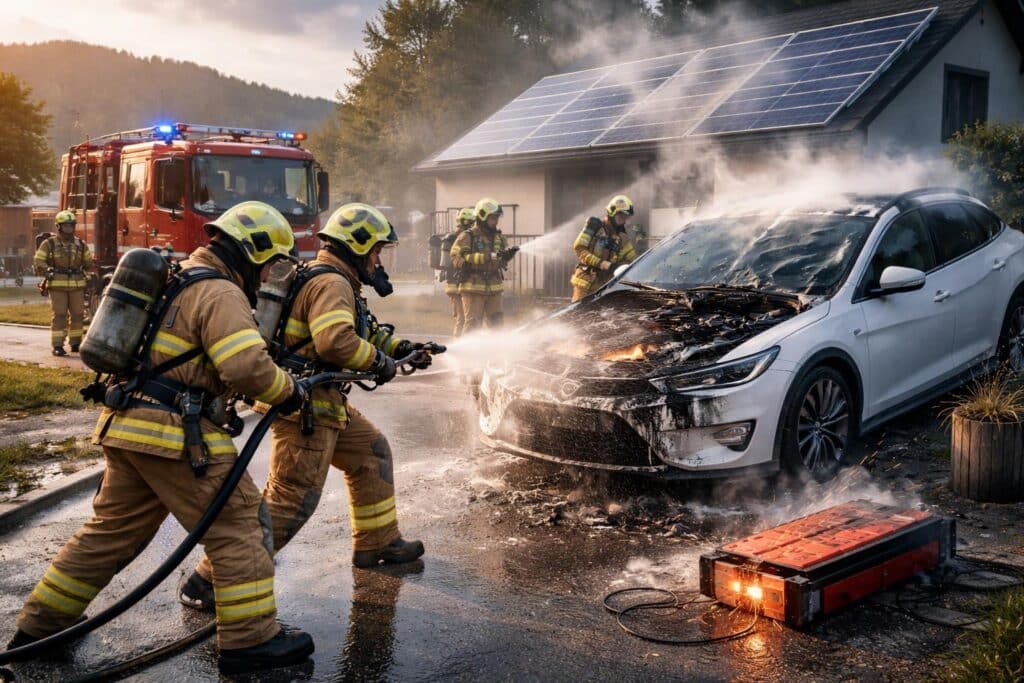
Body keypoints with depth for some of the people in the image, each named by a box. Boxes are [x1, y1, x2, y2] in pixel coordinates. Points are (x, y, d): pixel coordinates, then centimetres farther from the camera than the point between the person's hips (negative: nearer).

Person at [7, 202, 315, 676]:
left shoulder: (180, 280, 19)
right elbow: (248, 367, -23)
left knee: (111, 529, 20)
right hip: (174, 431, -9)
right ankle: (250, 640, 4)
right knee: (240, 525, 0)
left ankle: (39, 627, 29)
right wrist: (289, 392, -6)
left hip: (127, 424, 10)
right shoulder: (220, 293, -12)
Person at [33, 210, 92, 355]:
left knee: (78, 314, 4)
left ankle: (75, 344, 16)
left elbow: (88, 262, 16)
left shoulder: (80, 244, 12)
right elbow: (38, 261, 0)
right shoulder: (49, 243, 3)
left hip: (77, 285, 4)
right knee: (60, 315, -6)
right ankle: (57, 346, -4)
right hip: (58, 285, -4)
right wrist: (48, 272, -17)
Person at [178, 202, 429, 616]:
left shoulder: (334, 282, 18)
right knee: (293, 497, -11)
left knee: (372, 453, 21)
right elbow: (336, 340, -30)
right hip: (304, 405, -11)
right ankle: (209, 582, -7)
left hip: (324, 403, 11)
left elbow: (365, 328, 29)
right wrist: (380, 362, -16)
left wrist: (402, 348, 18)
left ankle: (376, 543, 31)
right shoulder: (331, 283, -15)